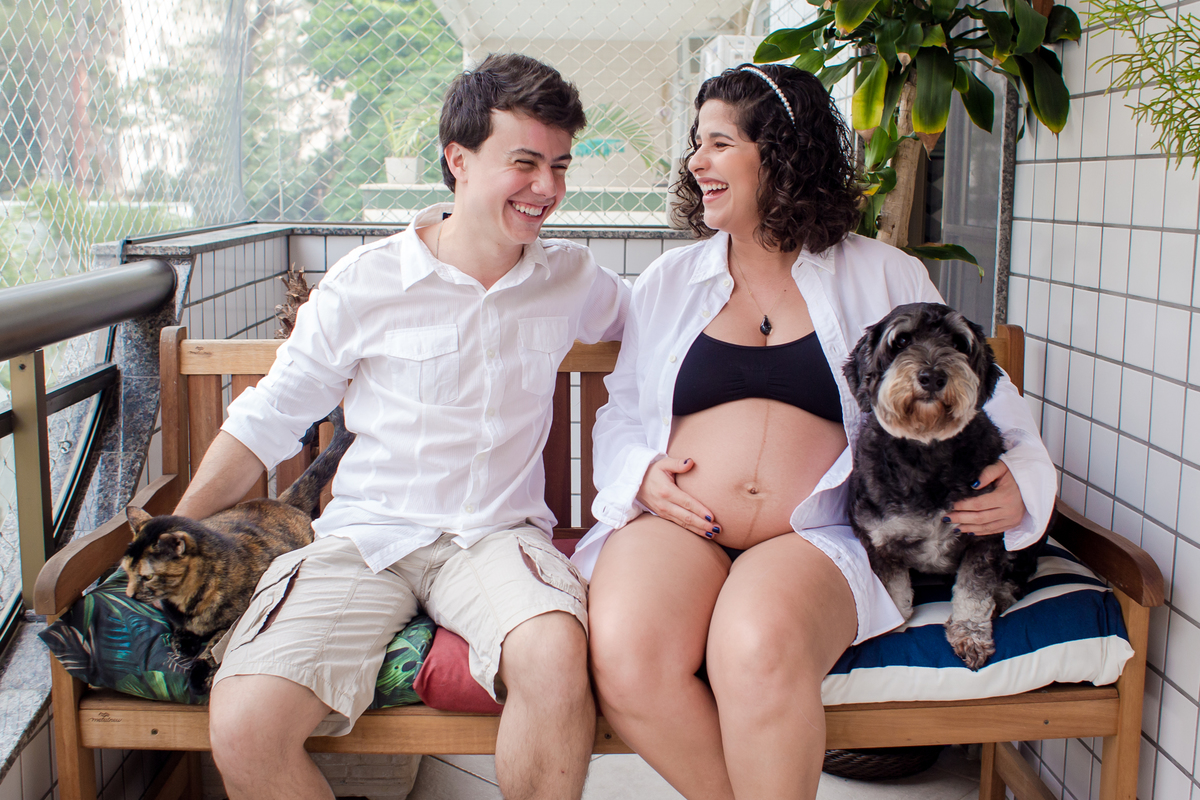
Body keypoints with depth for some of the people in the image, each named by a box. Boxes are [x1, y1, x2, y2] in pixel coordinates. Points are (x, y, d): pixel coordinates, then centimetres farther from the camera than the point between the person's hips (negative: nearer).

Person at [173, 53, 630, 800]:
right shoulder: (366, 282, 0)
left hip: (498, 536, 1)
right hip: (364, 536, 0)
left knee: (555, 656, -35)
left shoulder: (573, 279, 8)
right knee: (244, 729, -24)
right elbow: (268, 419, 8)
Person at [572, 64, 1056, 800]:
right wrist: (643, 475, 0)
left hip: (814, 537, -2)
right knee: (625, 654, -30)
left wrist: (1022, 479, -5)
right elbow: (619, 415, 22)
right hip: (677, 527, 2)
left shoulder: (883, 277, 13)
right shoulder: (669, 281, 19)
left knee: (760, 648, -36)